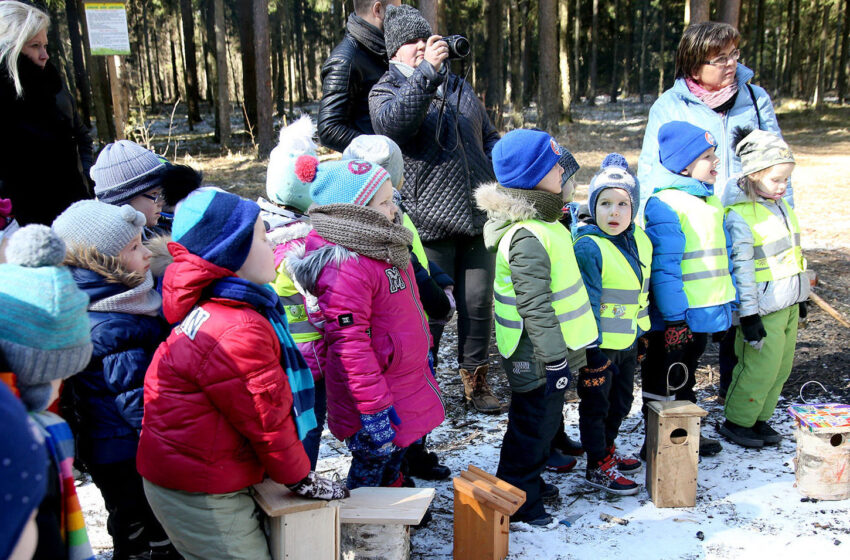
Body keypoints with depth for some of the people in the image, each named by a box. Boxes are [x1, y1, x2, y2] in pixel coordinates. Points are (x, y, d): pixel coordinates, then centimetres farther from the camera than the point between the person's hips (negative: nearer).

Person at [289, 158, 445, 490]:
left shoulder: (381, 247, 5)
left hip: (405, 382, 10)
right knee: (371, 465, 8)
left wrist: (422, 350, 25)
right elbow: (350, 344, -29)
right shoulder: (345, 268, -28)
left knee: (394, 456, 27)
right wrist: (372, 409, -27)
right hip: (376, 397, -10)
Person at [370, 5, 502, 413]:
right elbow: (393, 124, -23)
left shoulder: (459, 87, 19)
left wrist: (499, 169, 10)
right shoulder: (385, 91, 2)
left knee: (479, 303, 10)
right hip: (429, 226, -5)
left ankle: (475, 380, 26)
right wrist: (426, 71, -27)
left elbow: (488, 138, 28)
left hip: (477, 218, 5)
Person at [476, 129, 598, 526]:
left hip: (548, 349, 10)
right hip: (537, 357, -10)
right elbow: (535, 307, -27)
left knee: (545, 420, 23)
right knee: (532, 426, 5)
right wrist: (554, 359, -22)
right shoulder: (527, 237, -26)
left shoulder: (538, 223, 9)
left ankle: (529, 482, 40)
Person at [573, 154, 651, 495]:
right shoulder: (588, 247, -22)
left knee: (621, 401, 22)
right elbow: (586, 301, -21)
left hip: (628, 340, 8)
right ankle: (597, 466, 21)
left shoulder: (639, 240, 3)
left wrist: (643, 330, 17)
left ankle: (608, 449, 42)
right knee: (596, 405, 7)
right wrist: (592, 346, -21)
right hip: (599, 343, -8)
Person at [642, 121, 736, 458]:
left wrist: (729, 303, 19)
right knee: (665, 380, 4)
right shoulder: (664, 204, -17)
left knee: (686, 376, 22)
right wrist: (674, 316, -22)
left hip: (705, 313, 9)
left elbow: (723, 254, 20)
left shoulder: (710, 201, 13)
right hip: (676, 318, -9)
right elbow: (664, 266, -21)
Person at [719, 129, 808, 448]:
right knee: (761, 368, -3)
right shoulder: (739, 217, -18)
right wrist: (749, 316, -19)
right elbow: (741, 269, -19)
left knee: (781, 368, 13)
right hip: (763, 311, -8)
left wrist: (800, 297, 22)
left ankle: (759, 417, 27)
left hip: (788, 305, 8)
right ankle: (736, 421, 14)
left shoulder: (782, 206, 9)